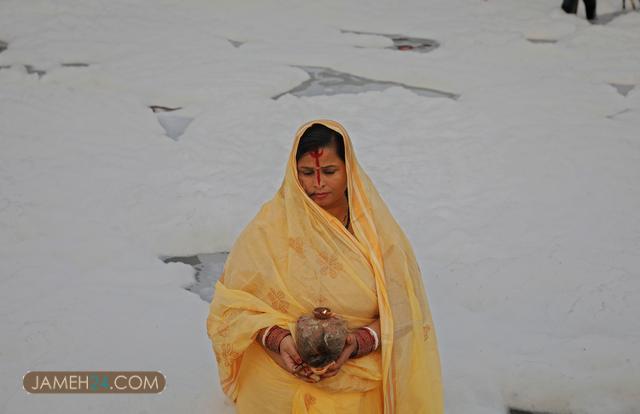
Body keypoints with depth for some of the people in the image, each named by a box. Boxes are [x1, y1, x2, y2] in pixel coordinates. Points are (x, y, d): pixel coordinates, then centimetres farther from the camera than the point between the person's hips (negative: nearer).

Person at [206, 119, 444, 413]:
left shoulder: (376, 228, -1)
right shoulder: (269, 226, -5)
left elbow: (400, 314, -1)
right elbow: (233, 302, -2)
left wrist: (359, 342, -18)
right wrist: (276, 338, -18)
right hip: (283, 380, -1)